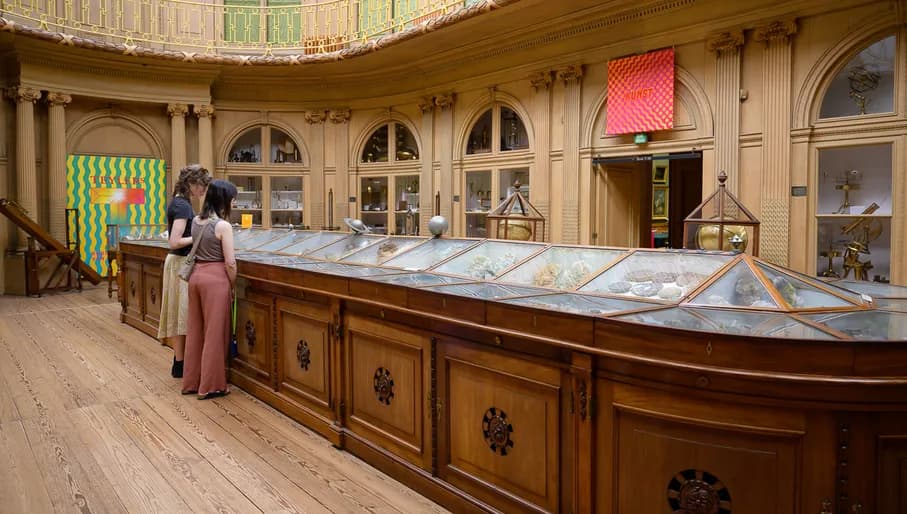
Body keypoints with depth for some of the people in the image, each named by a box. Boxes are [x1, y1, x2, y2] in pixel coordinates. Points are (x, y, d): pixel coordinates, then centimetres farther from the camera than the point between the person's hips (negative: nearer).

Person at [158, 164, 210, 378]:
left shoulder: (179, 202, 12)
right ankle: (179, 364, 8)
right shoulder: (182, 206, -18)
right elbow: (175, 242, -24)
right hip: (182, 264, -10)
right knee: (183, 313, -1)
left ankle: (180, 360, 24)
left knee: (182, 314, 15)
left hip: (181, 262, 10)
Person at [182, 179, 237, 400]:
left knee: (195, 330, 15)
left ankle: (191, 382, 25)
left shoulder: (196, 221, 7)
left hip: (196, 275, 7)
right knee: (214, 333, 2)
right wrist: (232, 286, -2)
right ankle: (210, 386, 9)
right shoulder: (223, 226, -15)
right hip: (215, 278, -7)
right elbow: (230, 262, -14)